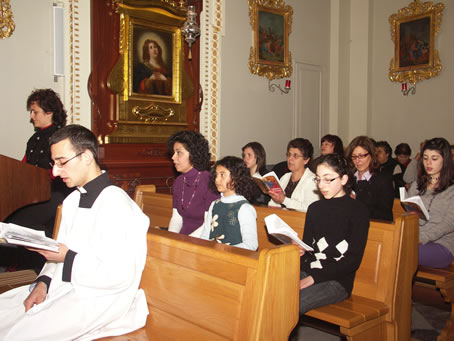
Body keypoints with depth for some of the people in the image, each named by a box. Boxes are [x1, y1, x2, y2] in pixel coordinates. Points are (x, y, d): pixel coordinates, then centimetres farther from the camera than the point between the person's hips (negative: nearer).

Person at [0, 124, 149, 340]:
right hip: (65, 286, 9)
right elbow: (64, 251, 15)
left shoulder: (116, 205, -19)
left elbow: (121, 276, -23)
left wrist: (68, 258, -19)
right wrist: (43, 282, -3)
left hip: (99, 298, -9)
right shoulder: (72, 200, 12)